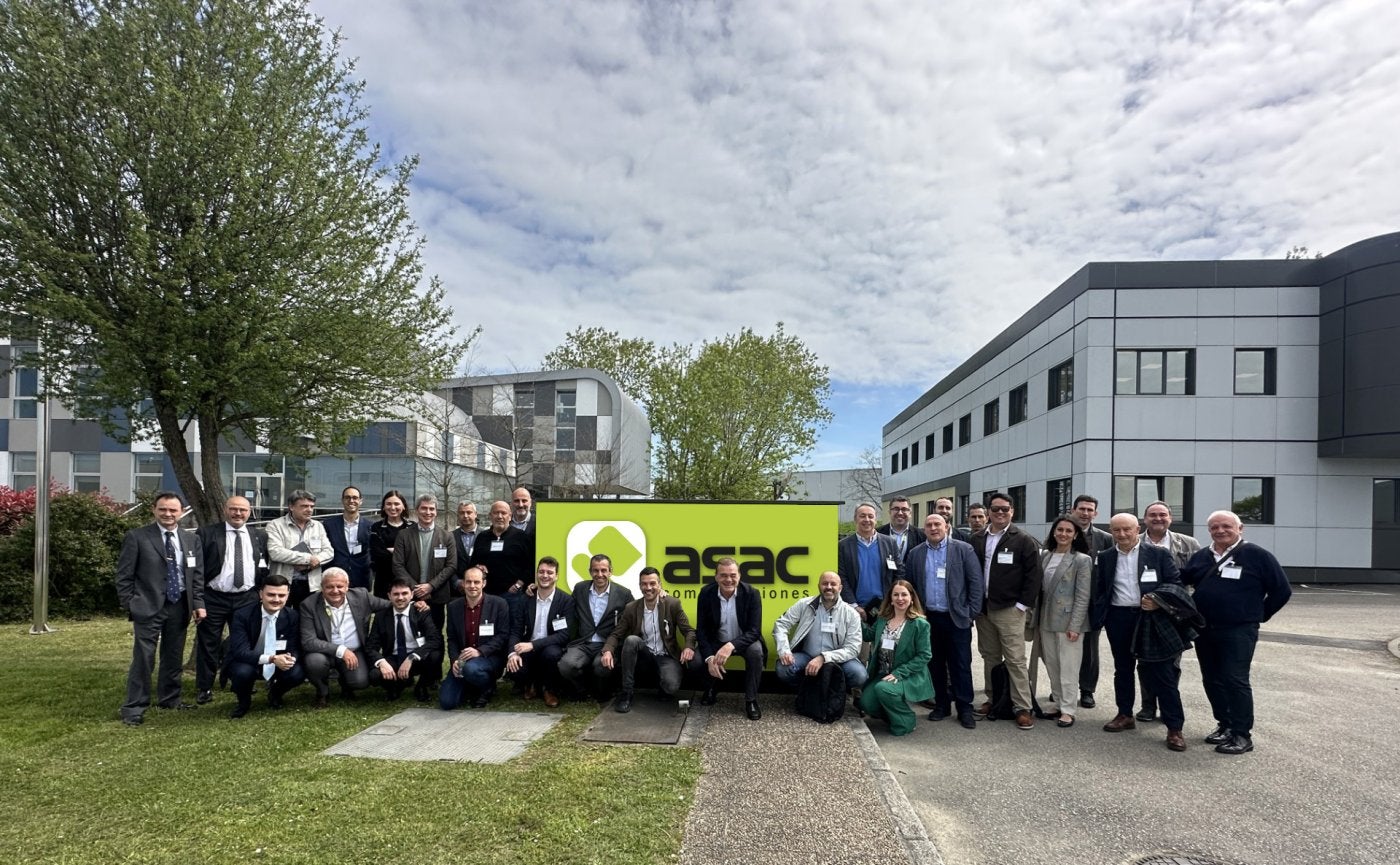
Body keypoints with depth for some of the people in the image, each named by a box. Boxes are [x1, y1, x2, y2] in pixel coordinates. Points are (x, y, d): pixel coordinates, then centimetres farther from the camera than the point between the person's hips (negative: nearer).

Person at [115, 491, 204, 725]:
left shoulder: (192, 540, 9)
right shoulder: (136, 537, -2)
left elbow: (198, 575, 10)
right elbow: (124, 575, -2)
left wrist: (198, 603, 2)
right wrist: (129, 605, -7)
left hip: (180, 606, 4)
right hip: (148, 606, -4)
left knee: (174, 657, 13)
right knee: (143, 658, -6)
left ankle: (169, 698, 28)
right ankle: (134, 707, 3)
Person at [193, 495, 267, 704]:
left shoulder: (259, 536, 9)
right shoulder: (206, 533, -1)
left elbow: (265, 568, 12)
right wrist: (198, 598, -8)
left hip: (247, 598, 3)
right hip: (214, 598, -3)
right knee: (208, 644, 4)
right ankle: (204, 688, 16)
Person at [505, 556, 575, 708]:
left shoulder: (566, 600, -8)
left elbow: (564, 635, -16)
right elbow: (517, 630, 1)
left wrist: (533, 645, -25)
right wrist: (513, 653, -19)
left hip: (552, 648, -2)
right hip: (528, 650, 2)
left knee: (551, 654, -37)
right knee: (512, 669, -28)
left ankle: (550, 689, -4)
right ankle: (532, 683, 10)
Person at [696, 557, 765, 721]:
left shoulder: (751, 594, -20)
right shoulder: (706, 593, -15)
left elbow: (754, 630, -24)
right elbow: (701, 629, -12)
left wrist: (731, 646, -42)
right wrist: (709, 657, -29)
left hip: (744, 640, -2)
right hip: (716, 641, 2)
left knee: (755, 651, -34)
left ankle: (751, 700, -12)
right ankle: (712, 686, 12)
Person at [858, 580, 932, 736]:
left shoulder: (920, 624, -8)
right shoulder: (882, 619, 7)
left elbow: (923, 656, -11)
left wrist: (898, 674, -19)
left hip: (908, 677, -5)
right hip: (882, 674, 5)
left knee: (882, 688, -32)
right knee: (866, 703, -18)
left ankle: (906, 720, -6)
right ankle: (892, 713, 13)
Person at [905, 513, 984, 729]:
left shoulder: (963, 549, -2)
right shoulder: (915, 554, 6)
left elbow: (976, 582, -3)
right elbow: (908, 584, 9)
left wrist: (972, 612, -7)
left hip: (956, 618, -3)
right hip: (929, 618, 3)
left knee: (961, 665, 2)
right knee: (935, 663, 10)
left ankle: (965, 708, 11)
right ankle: (941, 704, 21)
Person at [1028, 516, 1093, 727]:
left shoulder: (1081, 560, -7)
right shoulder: (1045, 556, 7)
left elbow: (1083, 596, -10)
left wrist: (1075, 626, -15)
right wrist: (1034, 618, 7)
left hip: (1068, 620, -5)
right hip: (1046, 620, 5)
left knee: (1068, 668, 0)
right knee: (1051, 666, 12)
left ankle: (1067, 710, 9)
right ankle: (1057, 703, 24)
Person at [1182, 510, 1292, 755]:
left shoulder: (1257, 556, -5)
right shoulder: (1201, 557, 11)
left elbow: (1282, 590, -2)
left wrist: (1259, 615, 0)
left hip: (1238, 631, -6)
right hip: (1204, 631, 6)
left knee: (1235, 680, -8)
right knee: (1212, 681, 11)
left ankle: (1242, 735, 1)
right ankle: (1225, 726, 24)